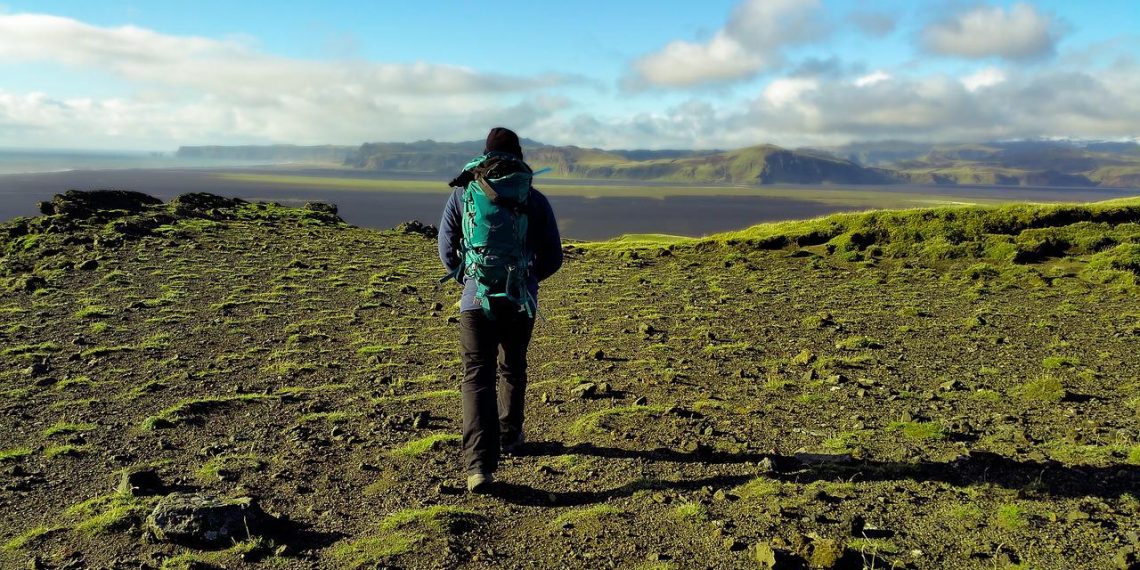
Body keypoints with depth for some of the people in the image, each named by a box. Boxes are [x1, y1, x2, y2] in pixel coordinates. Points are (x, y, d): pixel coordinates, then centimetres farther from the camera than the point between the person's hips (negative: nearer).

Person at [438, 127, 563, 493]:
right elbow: (553, 257, 5)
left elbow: (446, 247, 7)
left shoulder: (462, 193, 1)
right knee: (512, 370, 22)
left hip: (476, 301, -1)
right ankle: (509, 436, 39)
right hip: (521, 302, 1)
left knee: (477, 378, -3)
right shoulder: (535, 200, 1)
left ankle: (480, 464, -16)